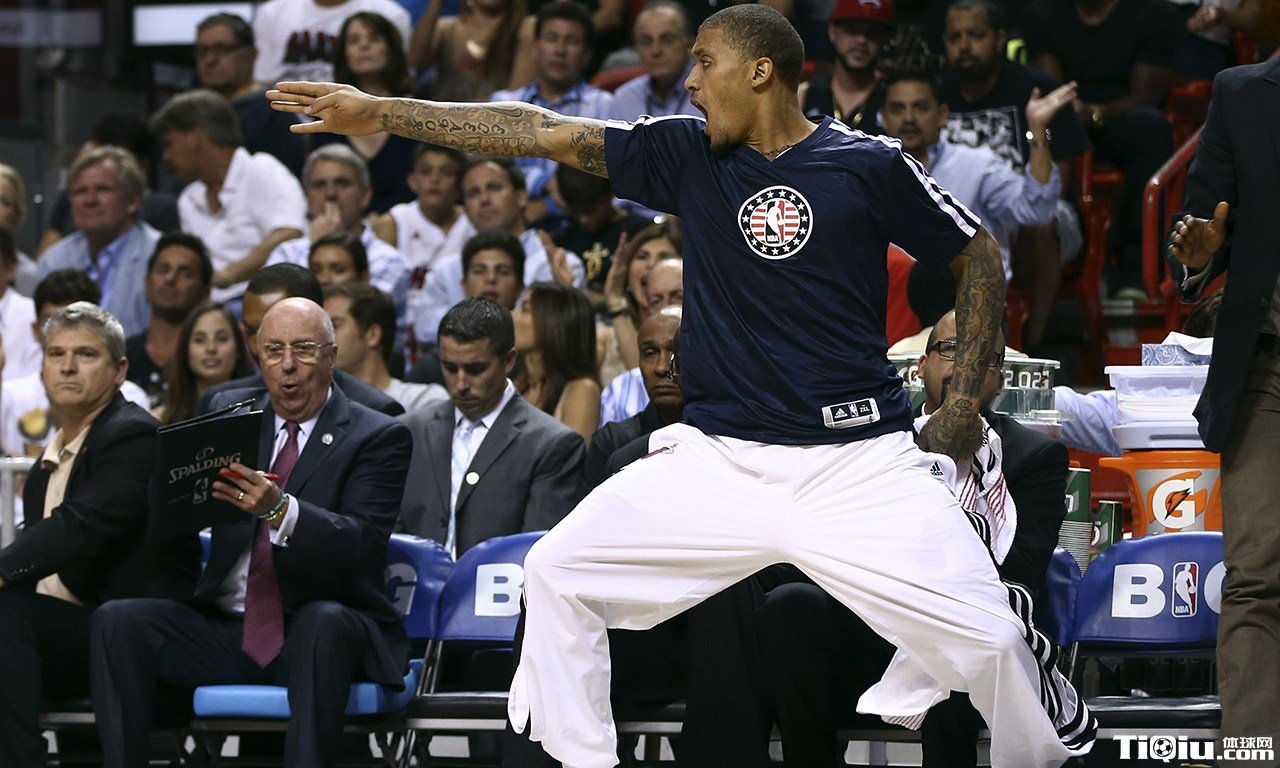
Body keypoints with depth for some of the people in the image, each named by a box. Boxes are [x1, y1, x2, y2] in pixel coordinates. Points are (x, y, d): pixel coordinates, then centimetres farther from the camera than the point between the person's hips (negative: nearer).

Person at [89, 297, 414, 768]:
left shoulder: (378, 437, 1)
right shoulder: (229, 413, 14)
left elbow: (360, 540, -15)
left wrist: (280, 510, -33)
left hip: (329, 627, -4)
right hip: (226, 631, 4)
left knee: (323, 622, -37)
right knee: (117, 622, -18)